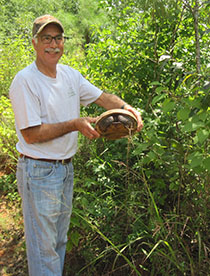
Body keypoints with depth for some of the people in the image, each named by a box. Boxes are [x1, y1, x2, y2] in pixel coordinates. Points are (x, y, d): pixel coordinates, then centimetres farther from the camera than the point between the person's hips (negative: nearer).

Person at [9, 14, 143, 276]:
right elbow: (31, 135, -21)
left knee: (59, 240, 24)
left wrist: (127, 108, -10)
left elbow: (102, 96, 9)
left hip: (66, 168, 8)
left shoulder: (69, 74, 4)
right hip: (38, 172, -7)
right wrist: (75, 124, -21)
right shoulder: (25, 81, -18)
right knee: (43, 245, 6)